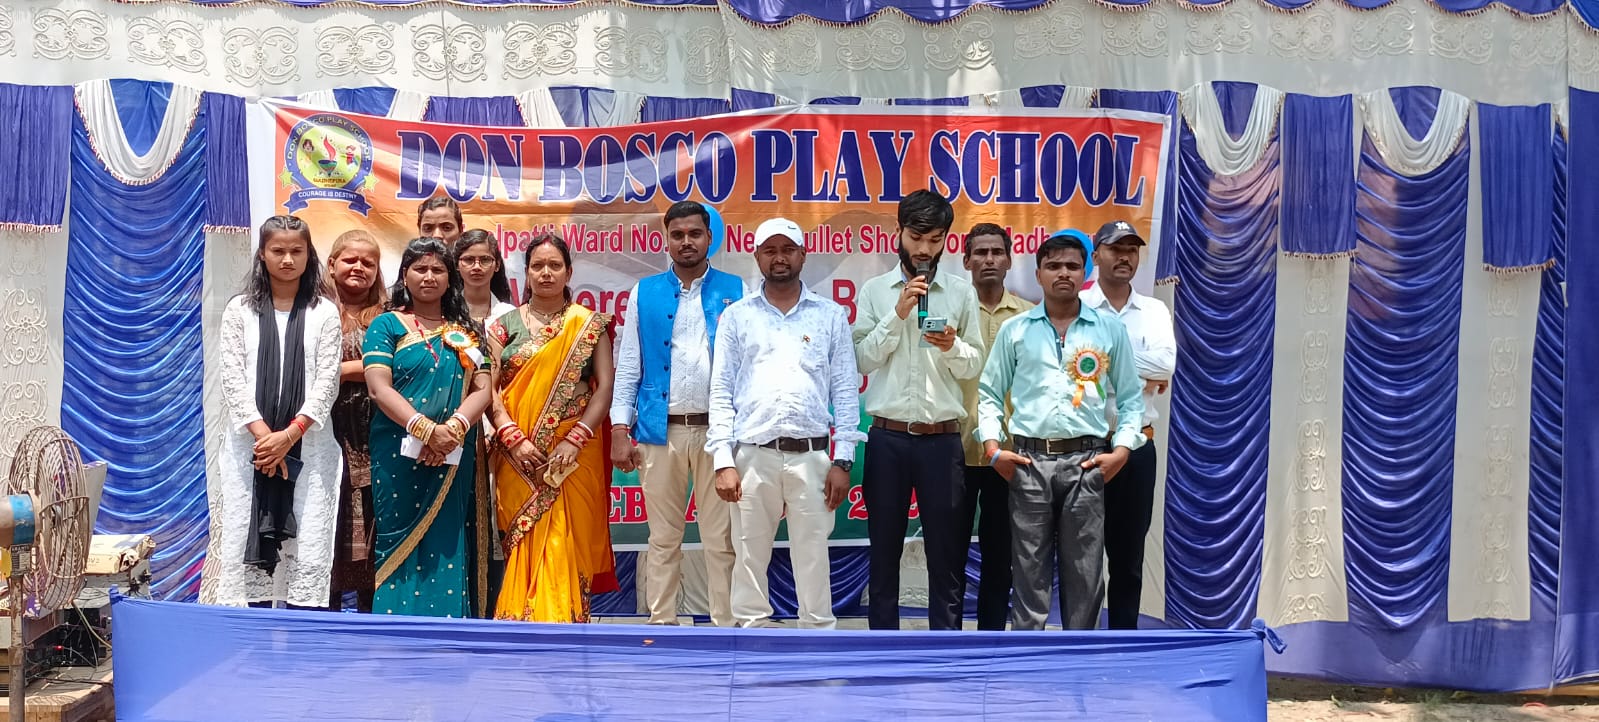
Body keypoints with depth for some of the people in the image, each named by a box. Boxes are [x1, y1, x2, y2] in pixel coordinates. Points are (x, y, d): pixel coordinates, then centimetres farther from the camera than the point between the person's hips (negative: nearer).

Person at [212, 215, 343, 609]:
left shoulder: (324, 314, 6)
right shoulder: (239, 310, 8)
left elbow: (327, 380, -1)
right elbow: (232, 377, 0)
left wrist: (290, 435, -12)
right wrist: (263, 434, -12)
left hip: (309, 447, -1)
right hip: (250, 446, 1)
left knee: (309, 546, -4)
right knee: (249, 538, 0)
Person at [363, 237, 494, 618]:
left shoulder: (465, 331, 15)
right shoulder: (387, 325, 5)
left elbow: (482, 388, 5)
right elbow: (379, 388, -8)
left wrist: (455, 428, -15)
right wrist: (426, 429, -20)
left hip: (454, 461, 2)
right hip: (399, 456, -2)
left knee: (446, 547, 2)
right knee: (400, 546, -2)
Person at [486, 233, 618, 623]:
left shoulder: (589, 325, 6)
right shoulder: (506, 324, 8)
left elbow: (605, 386, -2)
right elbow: (488, 388, 2)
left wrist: (575, 440, -13)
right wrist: (513, 438, -12)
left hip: (574, 455, -1)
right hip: (520, 458, 1)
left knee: (564, 546, -5)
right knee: (524, 547, 1)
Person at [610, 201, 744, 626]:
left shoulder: (735, 292, 6)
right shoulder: (644, 294, 10)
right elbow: (628, 365, 8)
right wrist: (620, 430, 1)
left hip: (718, 429, -1)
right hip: (660, 431, 1)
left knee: (721, 538, 2)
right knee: (663, 537, 8)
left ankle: (726, 626, 9)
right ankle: (661, 623, 17)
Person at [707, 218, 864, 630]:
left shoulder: (831, 315, 7)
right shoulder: (737, 316, 8)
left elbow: (846, 391, 5)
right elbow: (721, 393, 5)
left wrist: (843, 460, -2)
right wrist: (723, 461, -4)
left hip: (810, 456, 0)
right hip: (752, 456, 1)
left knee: (813, 560, 4)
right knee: (749, 559, 6)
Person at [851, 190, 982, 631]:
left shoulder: (962, 293, 5)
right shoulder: (874, 290, 4)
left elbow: (974, 367, 5)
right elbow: (863, 359, -5)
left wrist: (953, 346, -16)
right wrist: (898, 314, -14)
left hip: (941, 439, 0)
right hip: (887, 437, 0)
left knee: (946, 550, 5)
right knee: (884, 549, 8)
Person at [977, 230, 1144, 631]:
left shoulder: (1110, 329, 8)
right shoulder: (1015, 330, 8)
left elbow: (1130, 398, 10)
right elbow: (989, 392, 11)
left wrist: (1122, 450, -2)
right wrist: (992, 447, 0)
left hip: (1086, 462, 0)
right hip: (1028, 461, 0)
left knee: (1084, 571, 4)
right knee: (1028, 571, 3)